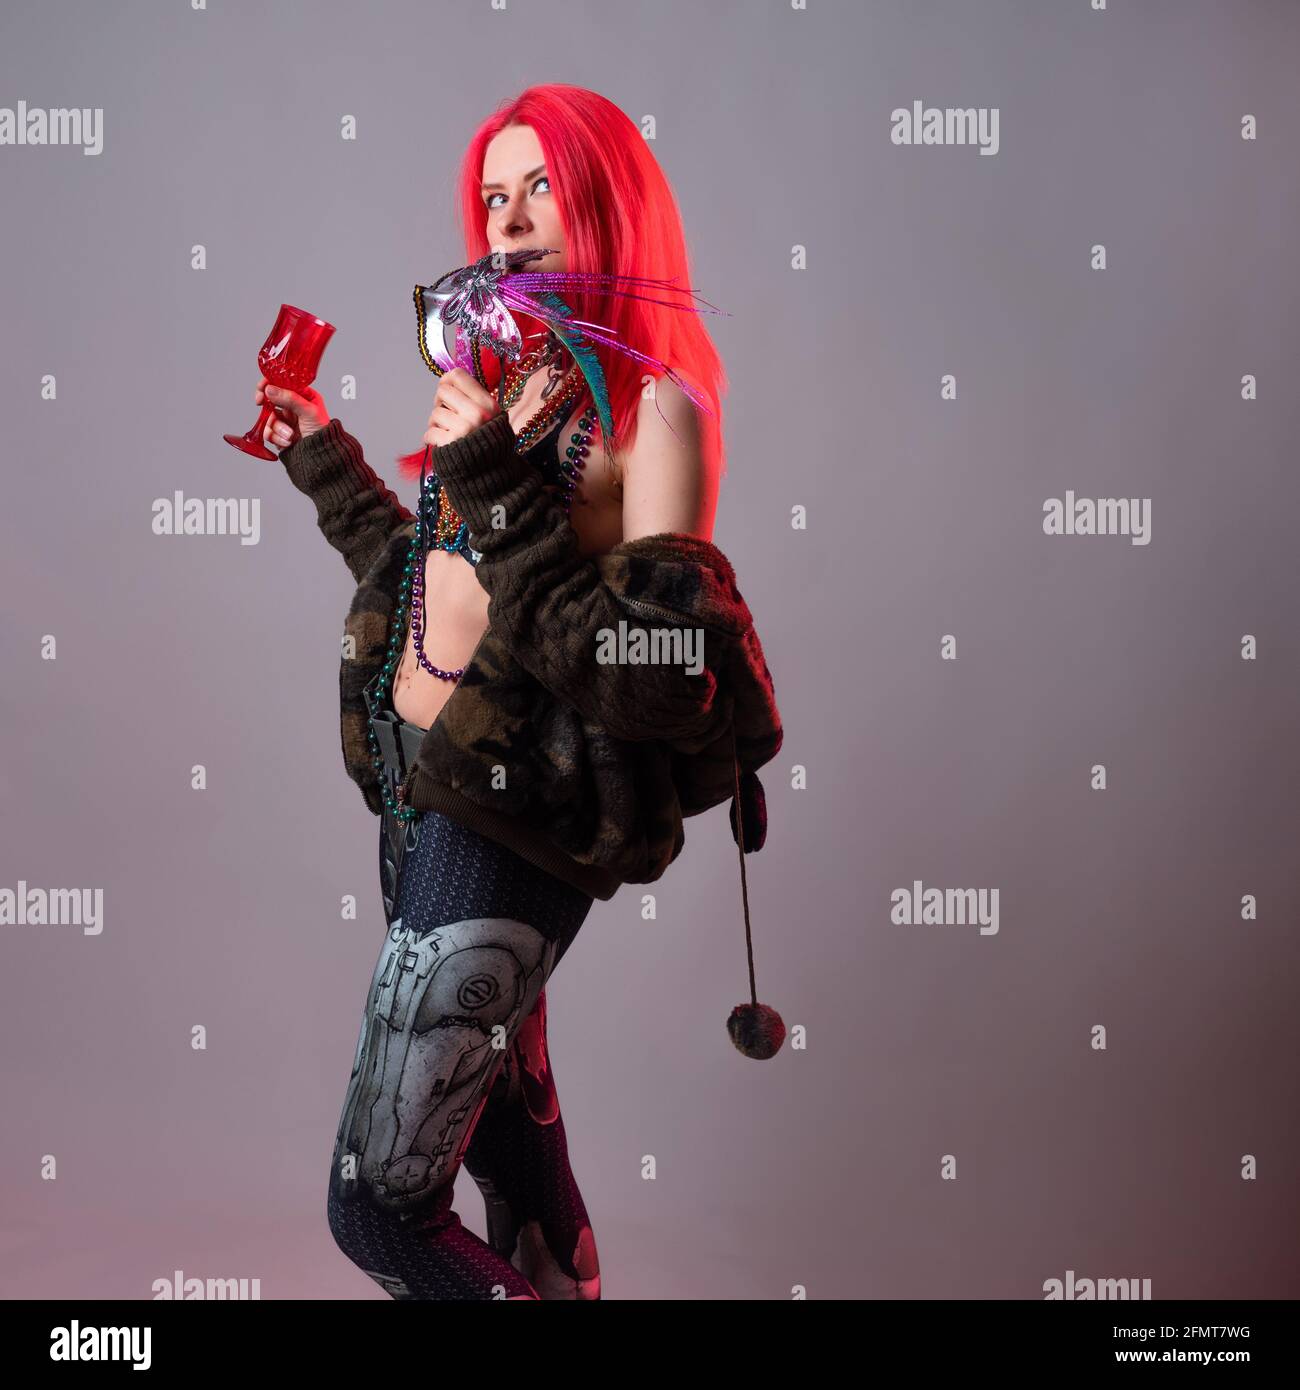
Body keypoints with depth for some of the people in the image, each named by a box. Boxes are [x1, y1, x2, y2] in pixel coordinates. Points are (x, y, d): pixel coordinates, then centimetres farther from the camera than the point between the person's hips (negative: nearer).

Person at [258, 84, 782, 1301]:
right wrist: (322, 462, 22)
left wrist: (501, 491, -25)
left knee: (377, 1205, -2)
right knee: (504, 1126, 22)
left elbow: (642, 682, -22)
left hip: (507, 821, -8)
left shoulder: (654, 408, -13)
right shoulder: (515, 385, 11)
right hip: (421, 789, 8)